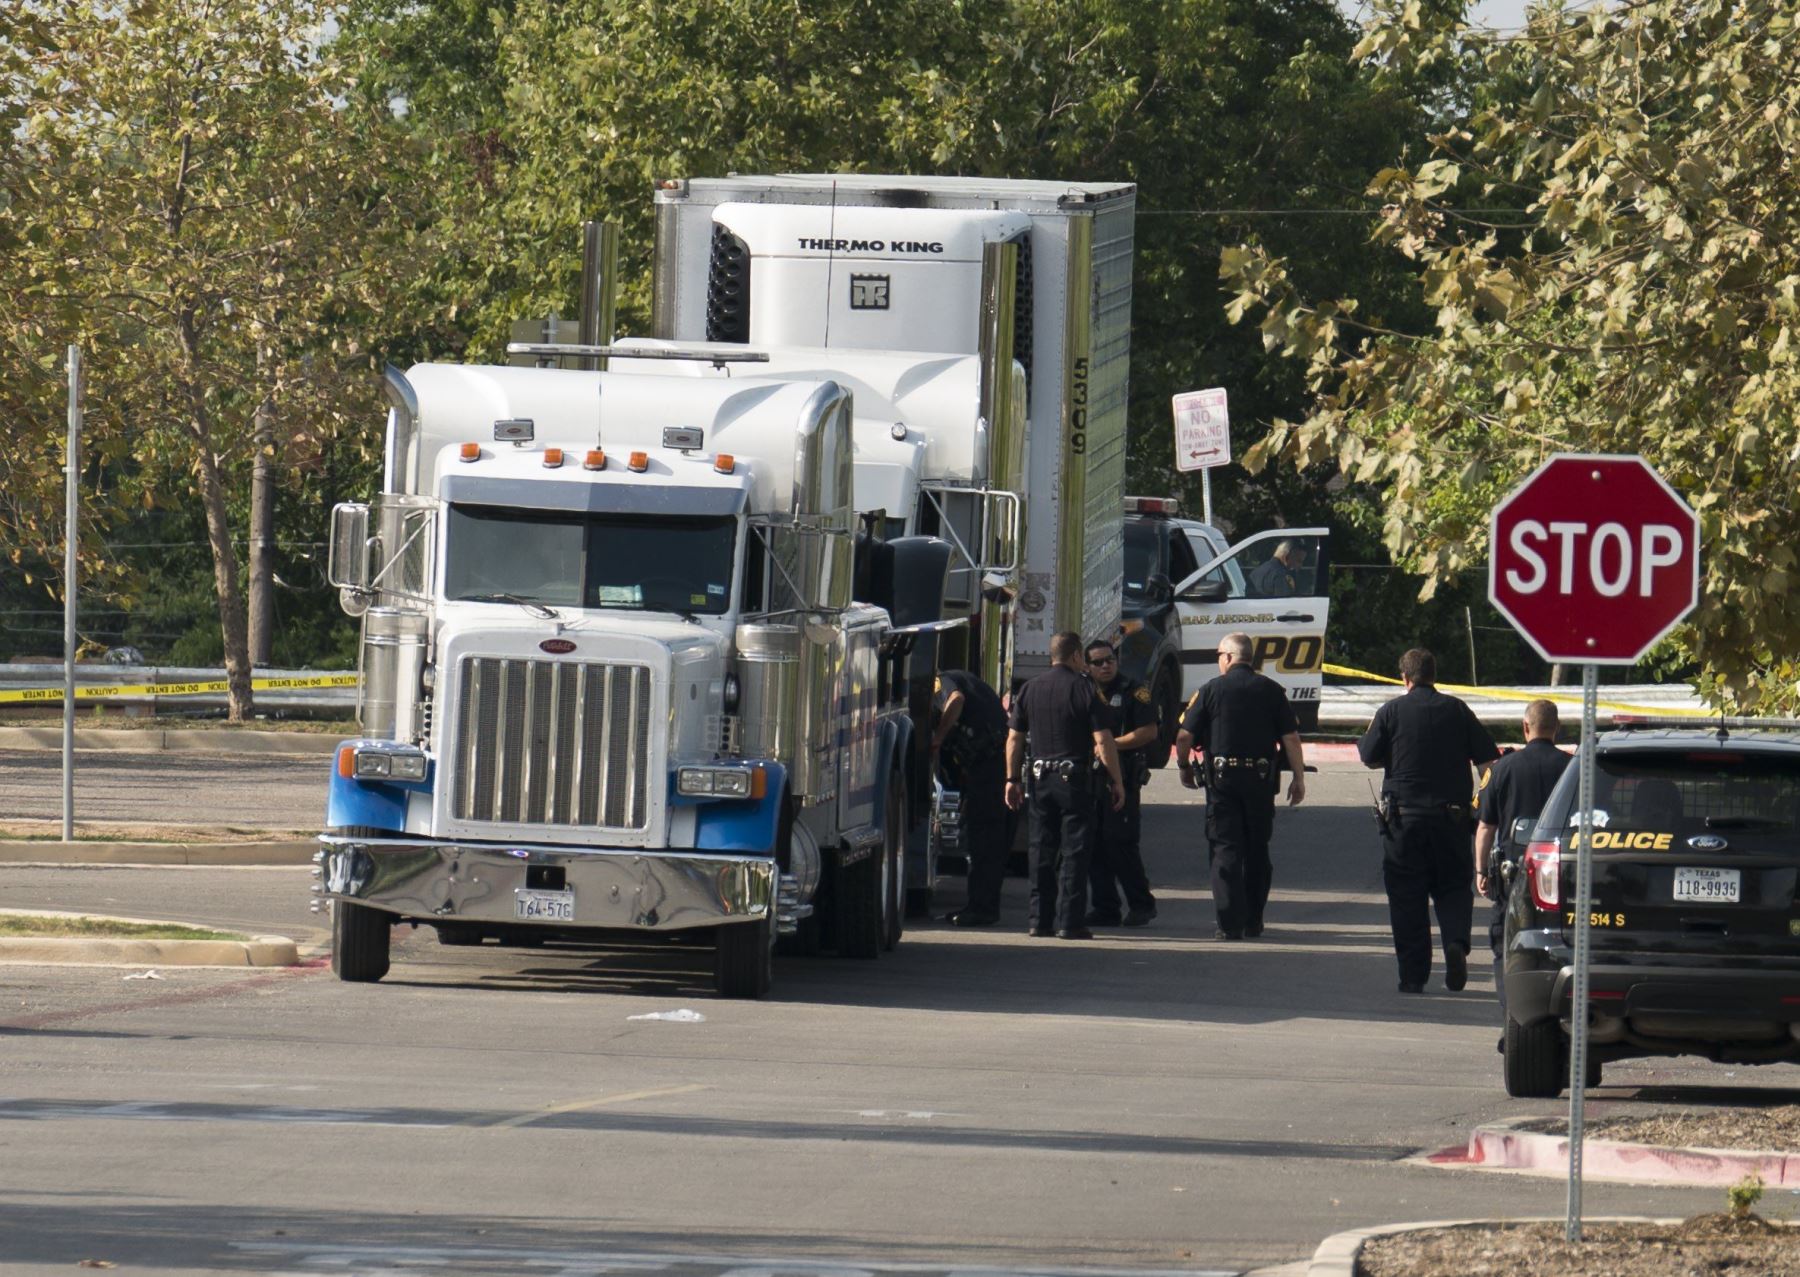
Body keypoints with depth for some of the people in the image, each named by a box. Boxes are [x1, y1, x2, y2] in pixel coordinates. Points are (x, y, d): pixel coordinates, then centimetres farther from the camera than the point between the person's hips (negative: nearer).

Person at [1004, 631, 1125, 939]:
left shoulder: (1029, 690, 6)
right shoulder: (1084, 689, -7)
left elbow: (1014, 739, 8)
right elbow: (1103, 740, -10)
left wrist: (1013, 779, 14)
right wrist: (1116, 781, -5)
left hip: (1040, 778, 4)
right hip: (1074, 777, -4)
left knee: (1041, 849, 10)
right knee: (1073, 851, -2)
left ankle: (1039, 919, 11)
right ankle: (1069, 922, -5)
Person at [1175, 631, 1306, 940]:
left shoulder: (1212, 690, -2)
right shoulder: (1271, 690, 3)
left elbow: (1184, 737, -4)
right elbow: (1291, 738, -1)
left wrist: (1185, 768, 13)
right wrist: (1299, 778, 5)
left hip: (1222, 778, -2)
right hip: (1261, 779, 2)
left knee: (1225, 850, 0)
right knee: (1257, 850, 14)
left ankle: (1230, 923, -8)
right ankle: (1253, 921, 18)